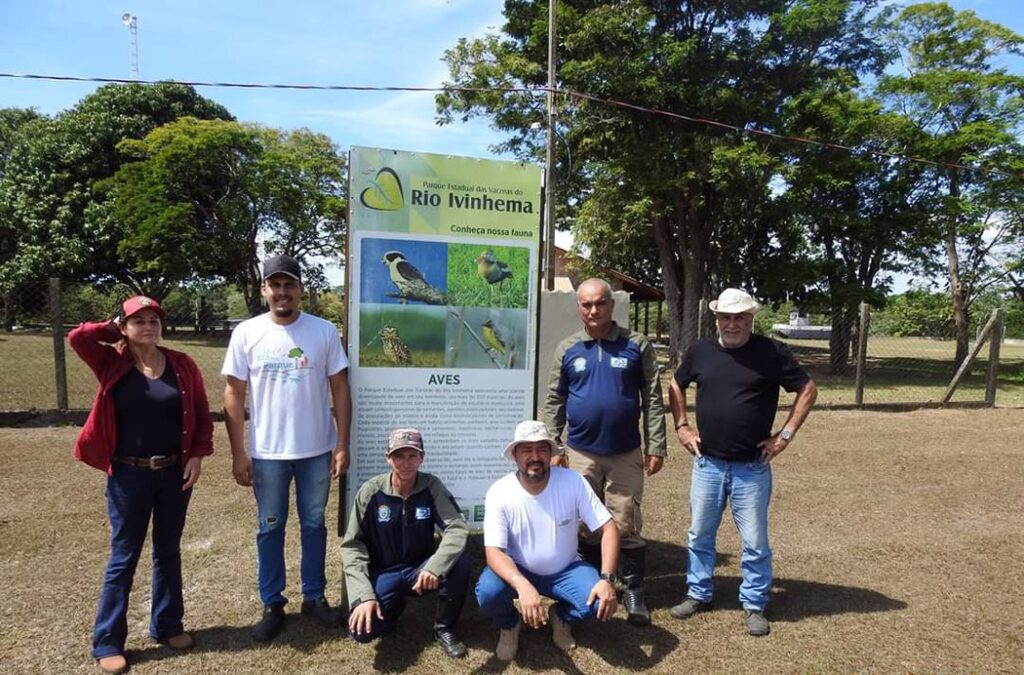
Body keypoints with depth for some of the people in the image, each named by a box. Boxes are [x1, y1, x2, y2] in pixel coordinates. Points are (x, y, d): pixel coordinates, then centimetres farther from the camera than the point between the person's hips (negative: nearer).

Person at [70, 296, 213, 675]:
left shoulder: (182, 365, -1)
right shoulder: (111, 363, -4)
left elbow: (201, 414, 2)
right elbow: (77, 338, -21)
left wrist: (198, 455, -5)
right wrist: (113, 329, -5)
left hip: (174, 472, 2)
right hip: (128, 475, -2)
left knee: (168, 551, 15)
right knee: (124, 556, 6)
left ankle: (167, 626, 30)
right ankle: (107, 642, 21)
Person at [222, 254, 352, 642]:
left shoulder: (324, 331, -4)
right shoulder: (246, 333, -4)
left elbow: (339, 390, -1)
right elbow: (234, 395, -1)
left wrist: (342, 445, -4)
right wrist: (238, 454, -3)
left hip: (317, 450, 0)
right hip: (267, 452, 0)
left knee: (314, 525, 14)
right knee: (270, 529, 12)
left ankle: (314, 596, 30)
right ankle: (272, 605, 28)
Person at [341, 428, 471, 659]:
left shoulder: (431, 486, -12)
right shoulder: (371, 492, -13)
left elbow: (457, 528, -22)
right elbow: (352, 546, -11)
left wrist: (434, 567, -40)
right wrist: (363, 595, -23)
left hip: (421, 569, 0)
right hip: (384, 573, 0)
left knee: (461, 561, -29)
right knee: (362, 629, -25)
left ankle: (444, 629, -3)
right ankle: (394, 606, 12)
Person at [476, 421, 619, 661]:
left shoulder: (573, 482, -19)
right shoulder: (499, 493, -21)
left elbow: (608, 528, -16)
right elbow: (494, 552, -27)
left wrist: (607, 578, -30)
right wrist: (523, 585, -46)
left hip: (565, 569, 1)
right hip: (517, 570, -1)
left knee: (600, 603, -25)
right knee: (488, 593, -31)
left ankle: (560, 616, 11)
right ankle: (509, 625, 7)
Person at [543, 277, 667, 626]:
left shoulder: (637, 345, -2)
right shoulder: (568, 349, 3)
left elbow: (652, 399, -1)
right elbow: (554, 402, 6)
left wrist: (656, 447, -4)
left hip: (626, 455, -2)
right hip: (580, 454, 2)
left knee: (627, 526, 4)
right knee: (585, 525, 14)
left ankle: (633, 592, 20)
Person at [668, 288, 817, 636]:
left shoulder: (772, 352, -7)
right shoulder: (700, 351, 1)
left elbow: (808, 390, -1)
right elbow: (676, 387, 16)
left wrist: (785, 435, -6)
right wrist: (682, 427, 6)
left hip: (752, 468, -3)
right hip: (707, 464, 3)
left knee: (755, 541, 8)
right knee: (700, 535, 14)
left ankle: (754, 605, 25)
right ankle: (698, 594, 31)